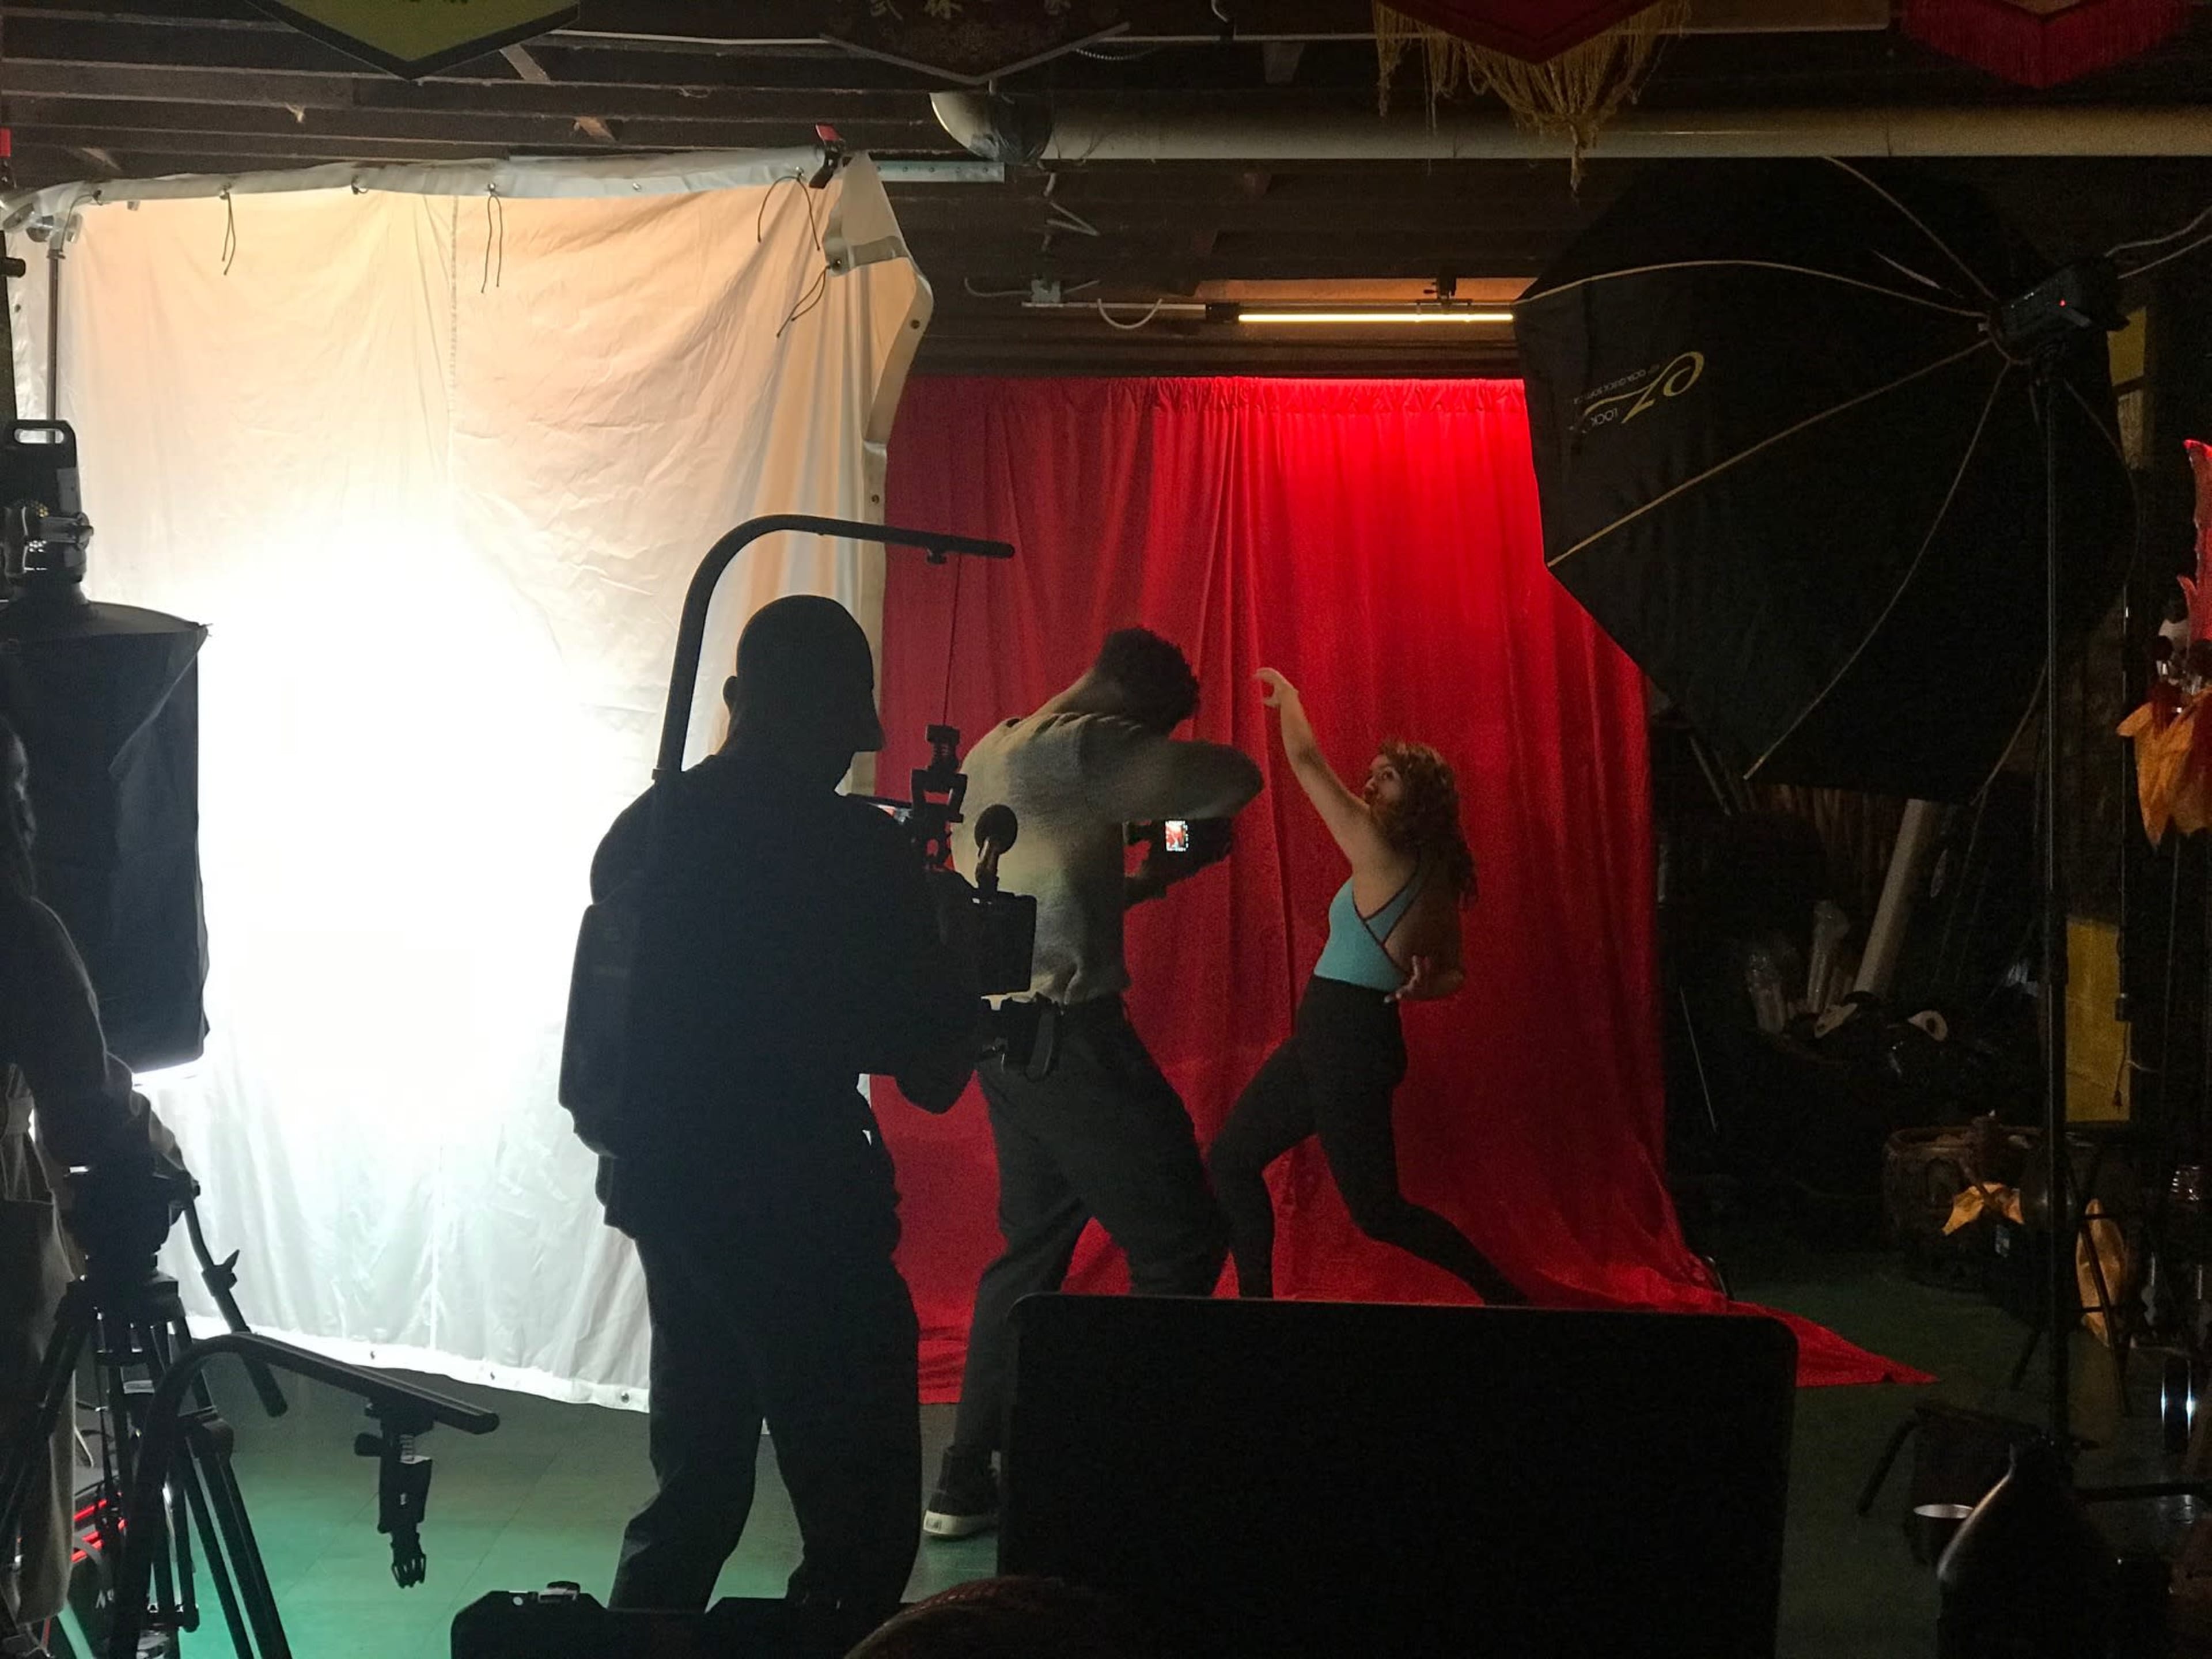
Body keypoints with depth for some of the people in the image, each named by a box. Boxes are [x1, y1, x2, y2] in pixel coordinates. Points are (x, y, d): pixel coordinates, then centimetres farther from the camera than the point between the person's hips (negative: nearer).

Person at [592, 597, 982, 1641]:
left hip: (663, 1183, 7)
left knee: (694, 1485, 20)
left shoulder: (645, 830, 4)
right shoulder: (858, 850, -13)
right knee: (862, 1515, 0)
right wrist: (956, 982, 12)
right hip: (794, 1204, -7)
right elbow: (933, 1073, -9)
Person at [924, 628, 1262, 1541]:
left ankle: (969, 1482, 16)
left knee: (1034, 1242, 16)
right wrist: (1198, 825, 7)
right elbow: (1234, 778, -13)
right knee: (1181, 1243, -5)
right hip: (1069, 1028, -10)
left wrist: (1150, 878, 20)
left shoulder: (994, 752, 16)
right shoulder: (1069, 749, -14)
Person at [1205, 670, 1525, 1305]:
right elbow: (1454, 973, 19)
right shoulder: (1437, 882, 9)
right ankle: (1256, 1300, 15)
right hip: (1329, 1038, 10)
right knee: (1231, 1159, 12)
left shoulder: (1379, 853, -17)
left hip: (1348, 1042, -10)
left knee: (1376, 1210, 0)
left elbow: (1307, 761, -11)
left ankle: (1504, 1295, 9)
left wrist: (1286, 697, 5)